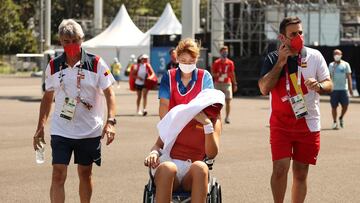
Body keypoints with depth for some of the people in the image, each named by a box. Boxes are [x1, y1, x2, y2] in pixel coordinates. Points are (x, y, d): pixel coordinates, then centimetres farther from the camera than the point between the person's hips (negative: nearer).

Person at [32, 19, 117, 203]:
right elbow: (47, 97, 13)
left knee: (85, 174, 12)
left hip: (90, 131, -1)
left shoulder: (96, 64, -5)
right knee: (58, 175, -8)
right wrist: (40, 127, 10)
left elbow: (109, 93, -6)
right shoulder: (53, 66, 3)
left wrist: (110, 121, -19)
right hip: (60, 131, 1)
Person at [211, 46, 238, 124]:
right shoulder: (216, 63, 2)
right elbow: (212, 73, 5)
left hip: (227, 83, 1)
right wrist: (217, 75, -17)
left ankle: (227, 117, 3)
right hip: (218, 84, -1)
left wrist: (235, 84, 7)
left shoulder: (230, 63, 6)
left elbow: (232, 74, 10)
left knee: (228, 101, -4)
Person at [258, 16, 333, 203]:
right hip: (281, 124, -1)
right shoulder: (273, 58, 1)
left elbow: (329, 85, 5)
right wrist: (280, 62, -15)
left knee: (301, 173, 7)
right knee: (280, 168, -13)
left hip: (308, 123, 1)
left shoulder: (314, 56, 2)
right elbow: (264, 89, -10)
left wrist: (318, 86, -19)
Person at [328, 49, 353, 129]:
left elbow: (349, 77, 3)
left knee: (345, 106, -3)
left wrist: (350, 88, -4)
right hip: (334, 89, 0)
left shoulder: (345, 64, 5)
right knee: (334, 106, 0)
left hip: (343, 89, 0)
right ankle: (334, 122, 12)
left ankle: (341, 118, 24)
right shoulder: (331, 65, 9)